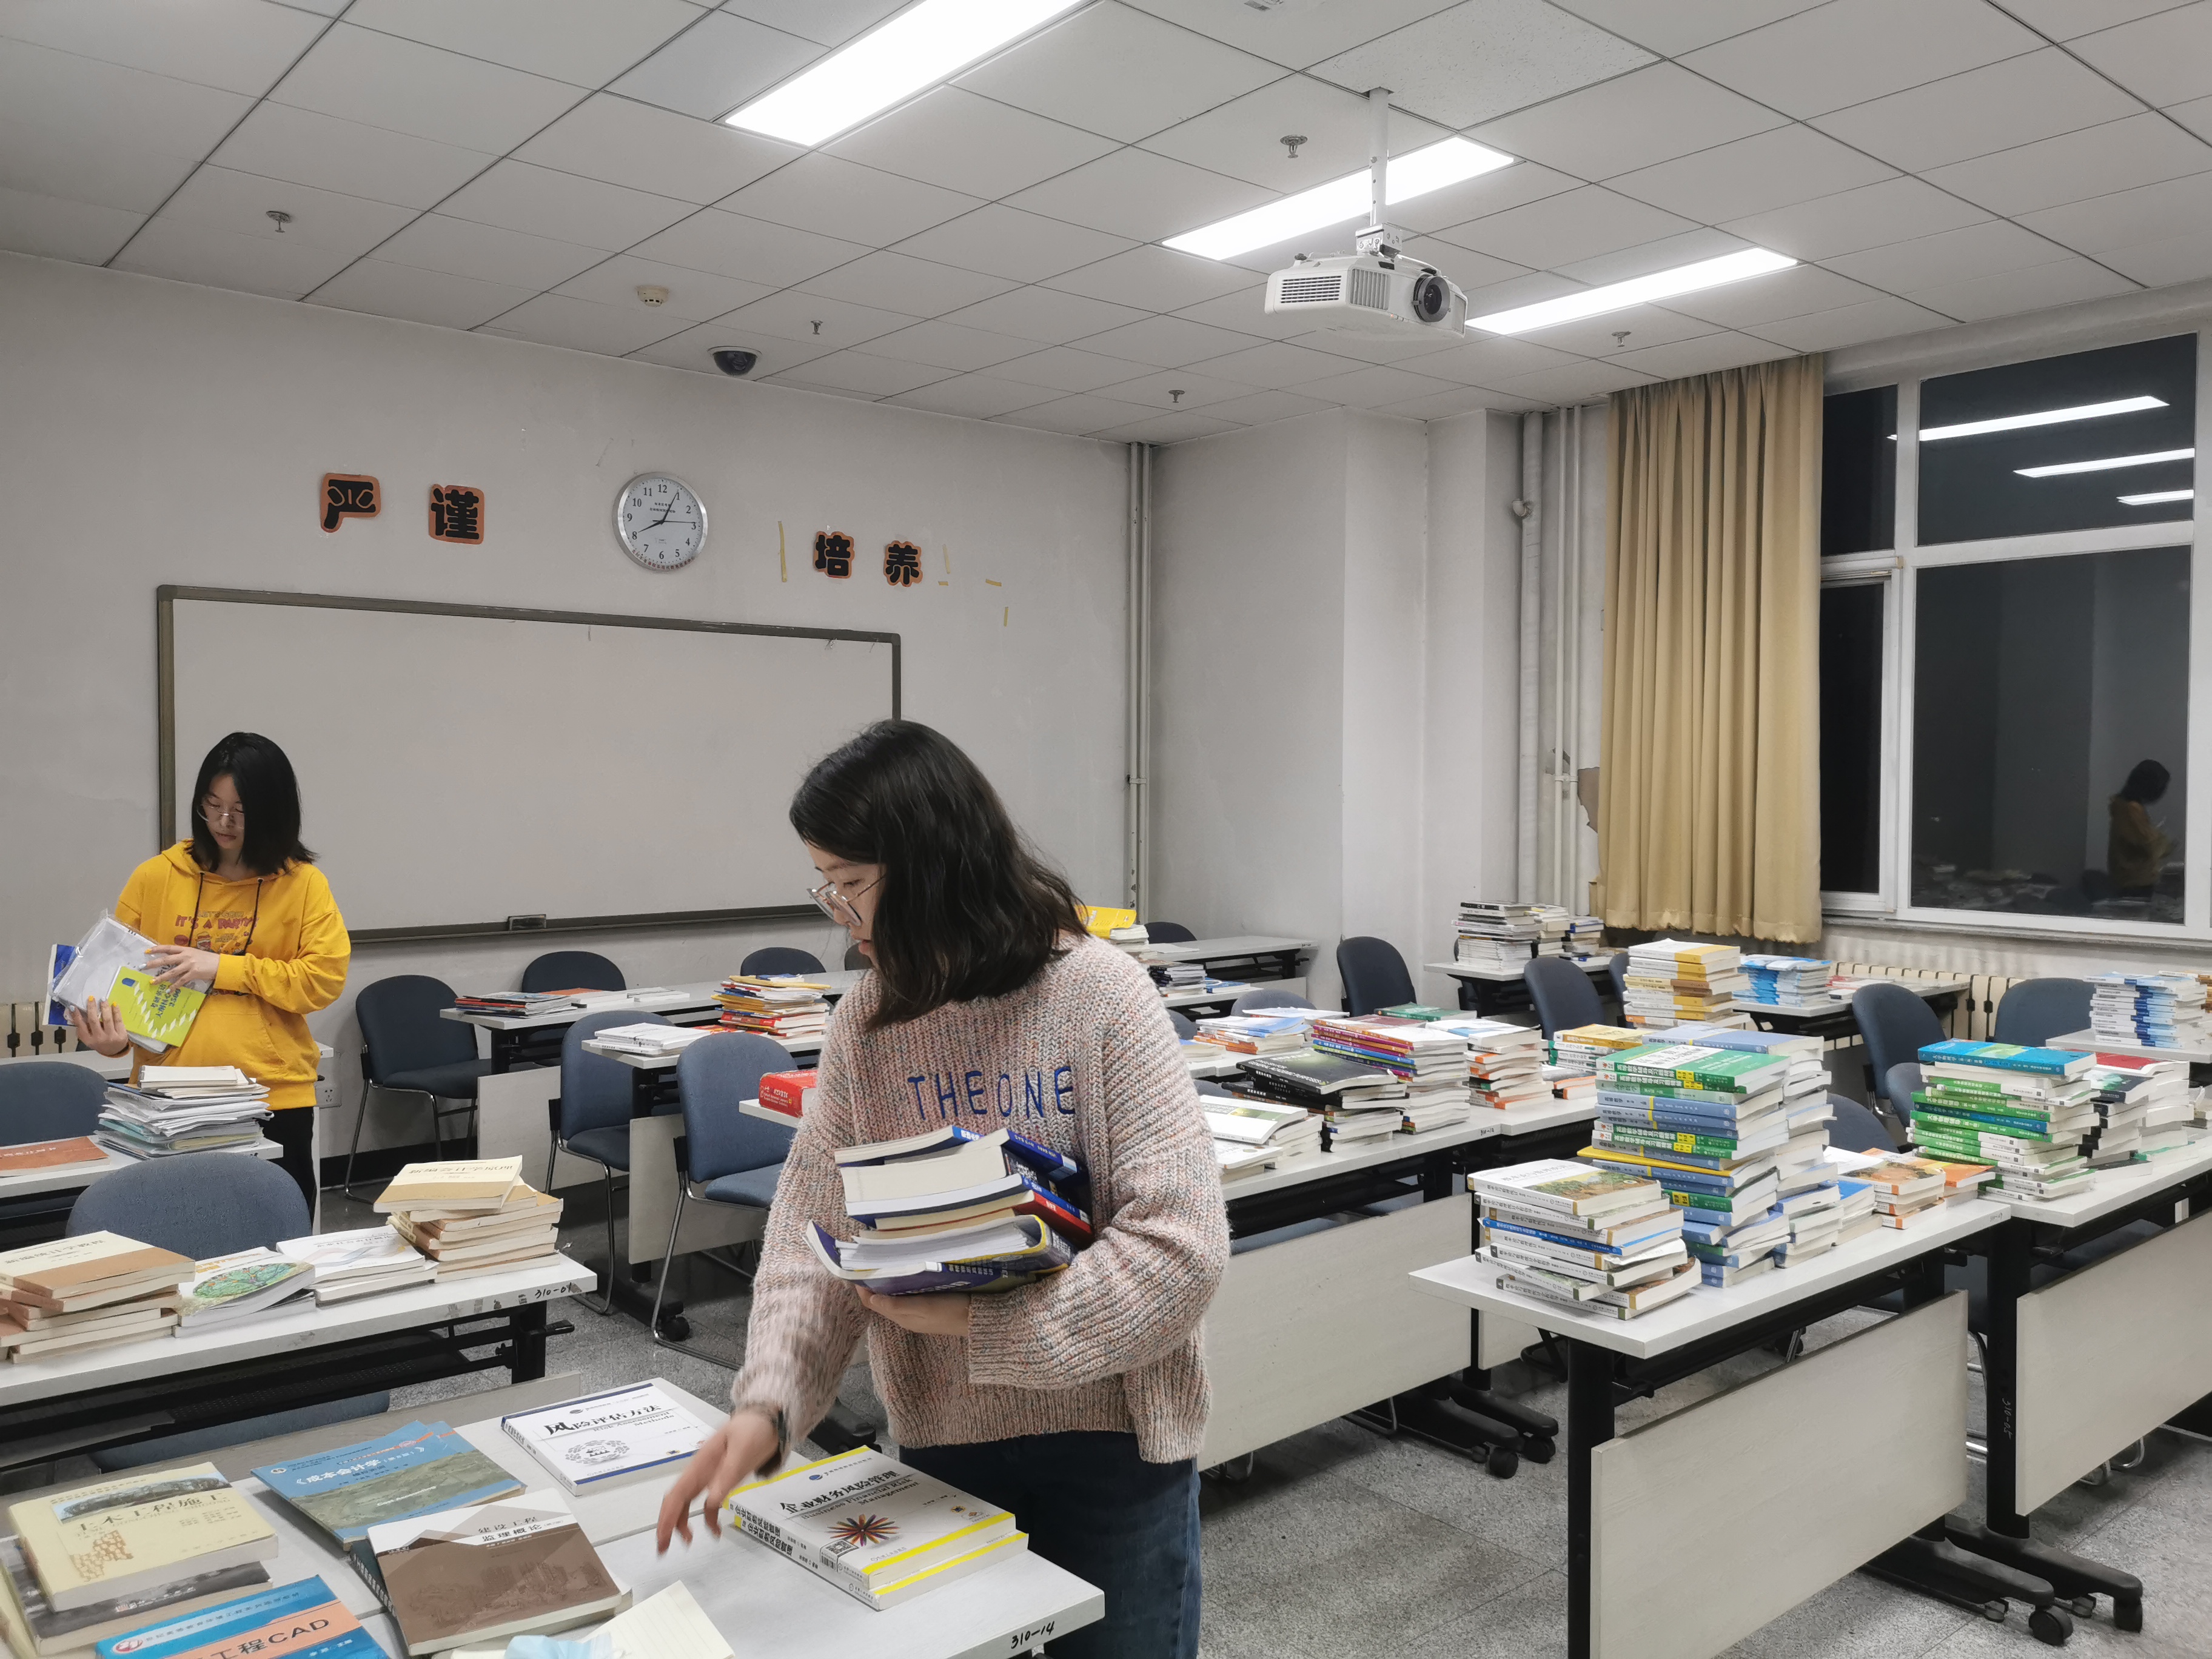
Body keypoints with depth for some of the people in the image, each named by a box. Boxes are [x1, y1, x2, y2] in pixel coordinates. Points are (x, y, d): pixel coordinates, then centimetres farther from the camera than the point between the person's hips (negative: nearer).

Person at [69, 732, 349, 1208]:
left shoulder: (302, 883, -1)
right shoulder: (155, 877, 5)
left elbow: (325, 976, -8)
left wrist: (223, 968, -14)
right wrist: (113, 1036, -11)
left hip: (275, 1101, -1)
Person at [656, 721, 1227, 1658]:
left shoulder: (1100, 994, -16)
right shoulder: (864, 1025, -2)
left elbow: (1182, 1243, -19)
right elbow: (810, 1231, -4)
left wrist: (975, 1325, -21)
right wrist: (768, 1403, -20)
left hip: (1113, 1440, -3)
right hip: (941, 1444, 4)